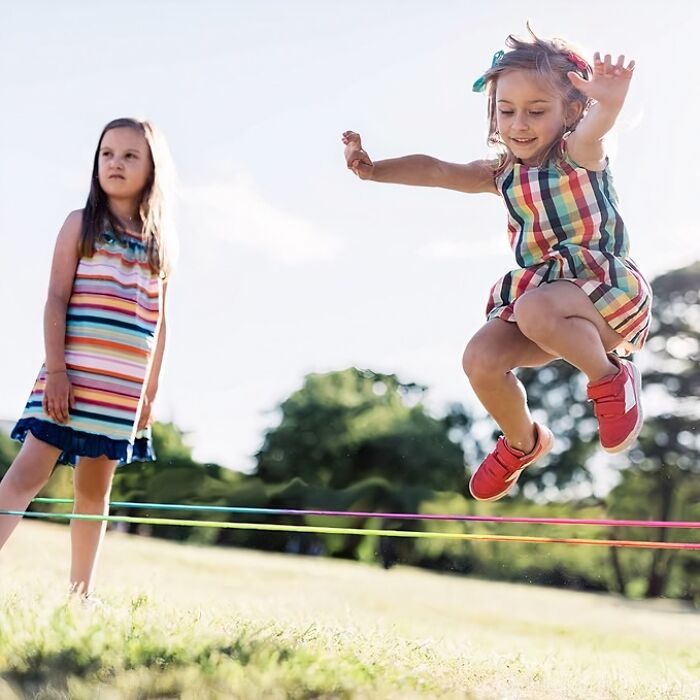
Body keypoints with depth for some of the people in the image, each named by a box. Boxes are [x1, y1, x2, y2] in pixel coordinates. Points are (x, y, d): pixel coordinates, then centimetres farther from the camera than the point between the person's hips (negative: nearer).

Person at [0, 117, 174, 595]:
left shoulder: (160, 242, 12)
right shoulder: (81, 224, 2)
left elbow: (159, 321, 14)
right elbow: (57, 299, -4)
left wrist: (151, 389, 10)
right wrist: (56, 370, -13)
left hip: (125, 387, 4)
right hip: (73, 374, -4)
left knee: (95, 488, 8)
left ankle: (80, 596, 13)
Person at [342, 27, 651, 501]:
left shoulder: (577, 156, -14)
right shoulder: (503, 172, 6)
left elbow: (593, 128, -38)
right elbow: (437, 171, 7)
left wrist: (609, 102, -62)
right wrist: (374, 170, -7)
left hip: (604, 284, -7)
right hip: (536, 289, 7)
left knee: (535, 311, -37)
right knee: (481, 360, -11)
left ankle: (610, 377, -9)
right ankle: (522, 443, 19)